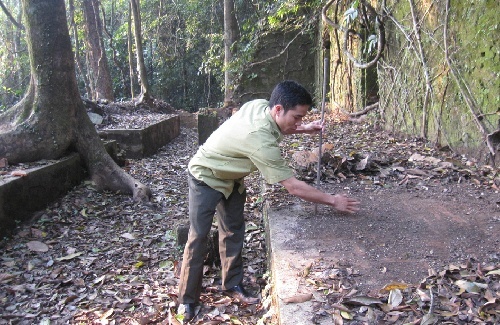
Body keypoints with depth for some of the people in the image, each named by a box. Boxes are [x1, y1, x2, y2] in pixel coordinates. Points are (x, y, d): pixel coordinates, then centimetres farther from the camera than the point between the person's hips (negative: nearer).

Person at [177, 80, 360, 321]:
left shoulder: (260, 105, -16)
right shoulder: (261, 141, -39)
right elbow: (293, 186, -34)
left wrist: (304, 129, -3)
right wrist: (333, 201, -26)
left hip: (230, 177, 9)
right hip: (205, 178, -9)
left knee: (233, 231, 11)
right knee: (198, 237, -4)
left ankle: (232, 285, 26)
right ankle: (187, 299, 11)